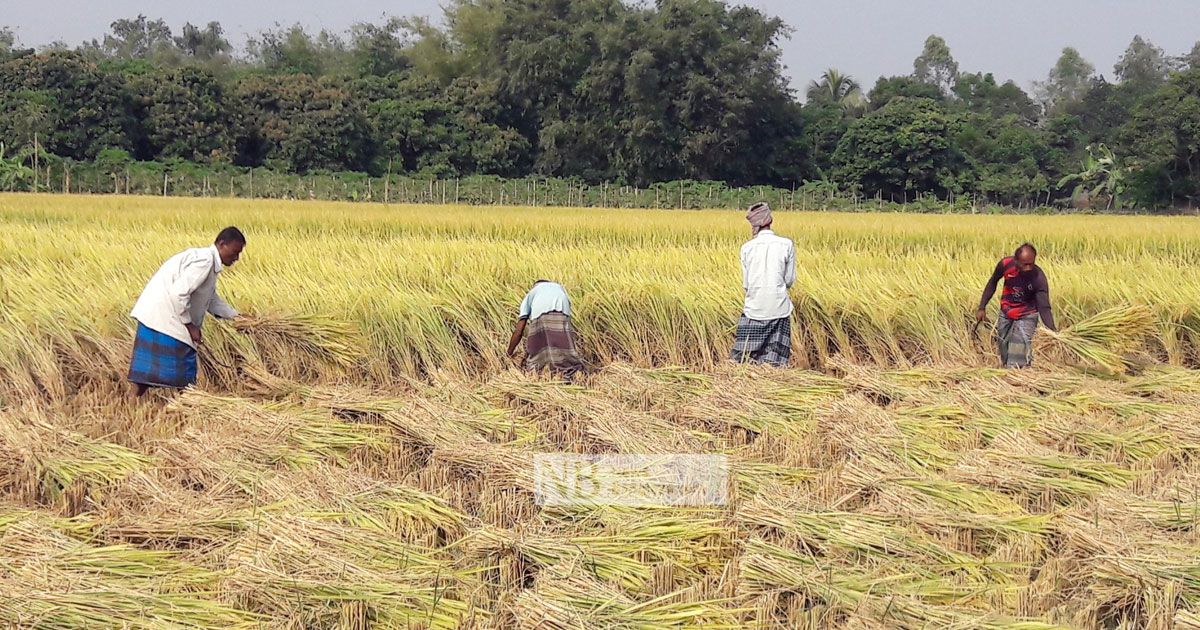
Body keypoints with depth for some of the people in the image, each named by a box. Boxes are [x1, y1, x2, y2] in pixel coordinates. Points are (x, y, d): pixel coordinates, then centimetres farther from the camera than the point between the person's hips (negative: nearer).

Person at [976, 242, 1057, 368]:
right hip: (1006, 312, 4)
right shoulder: (1005, 264, -22)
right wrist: (982, 307, 0)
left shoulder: (1038, 278, -30)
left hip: (1026, 315, -4)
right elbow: (992, 283, -1)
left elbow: (1044, 307, -32)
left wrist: (1052, 329, -48)